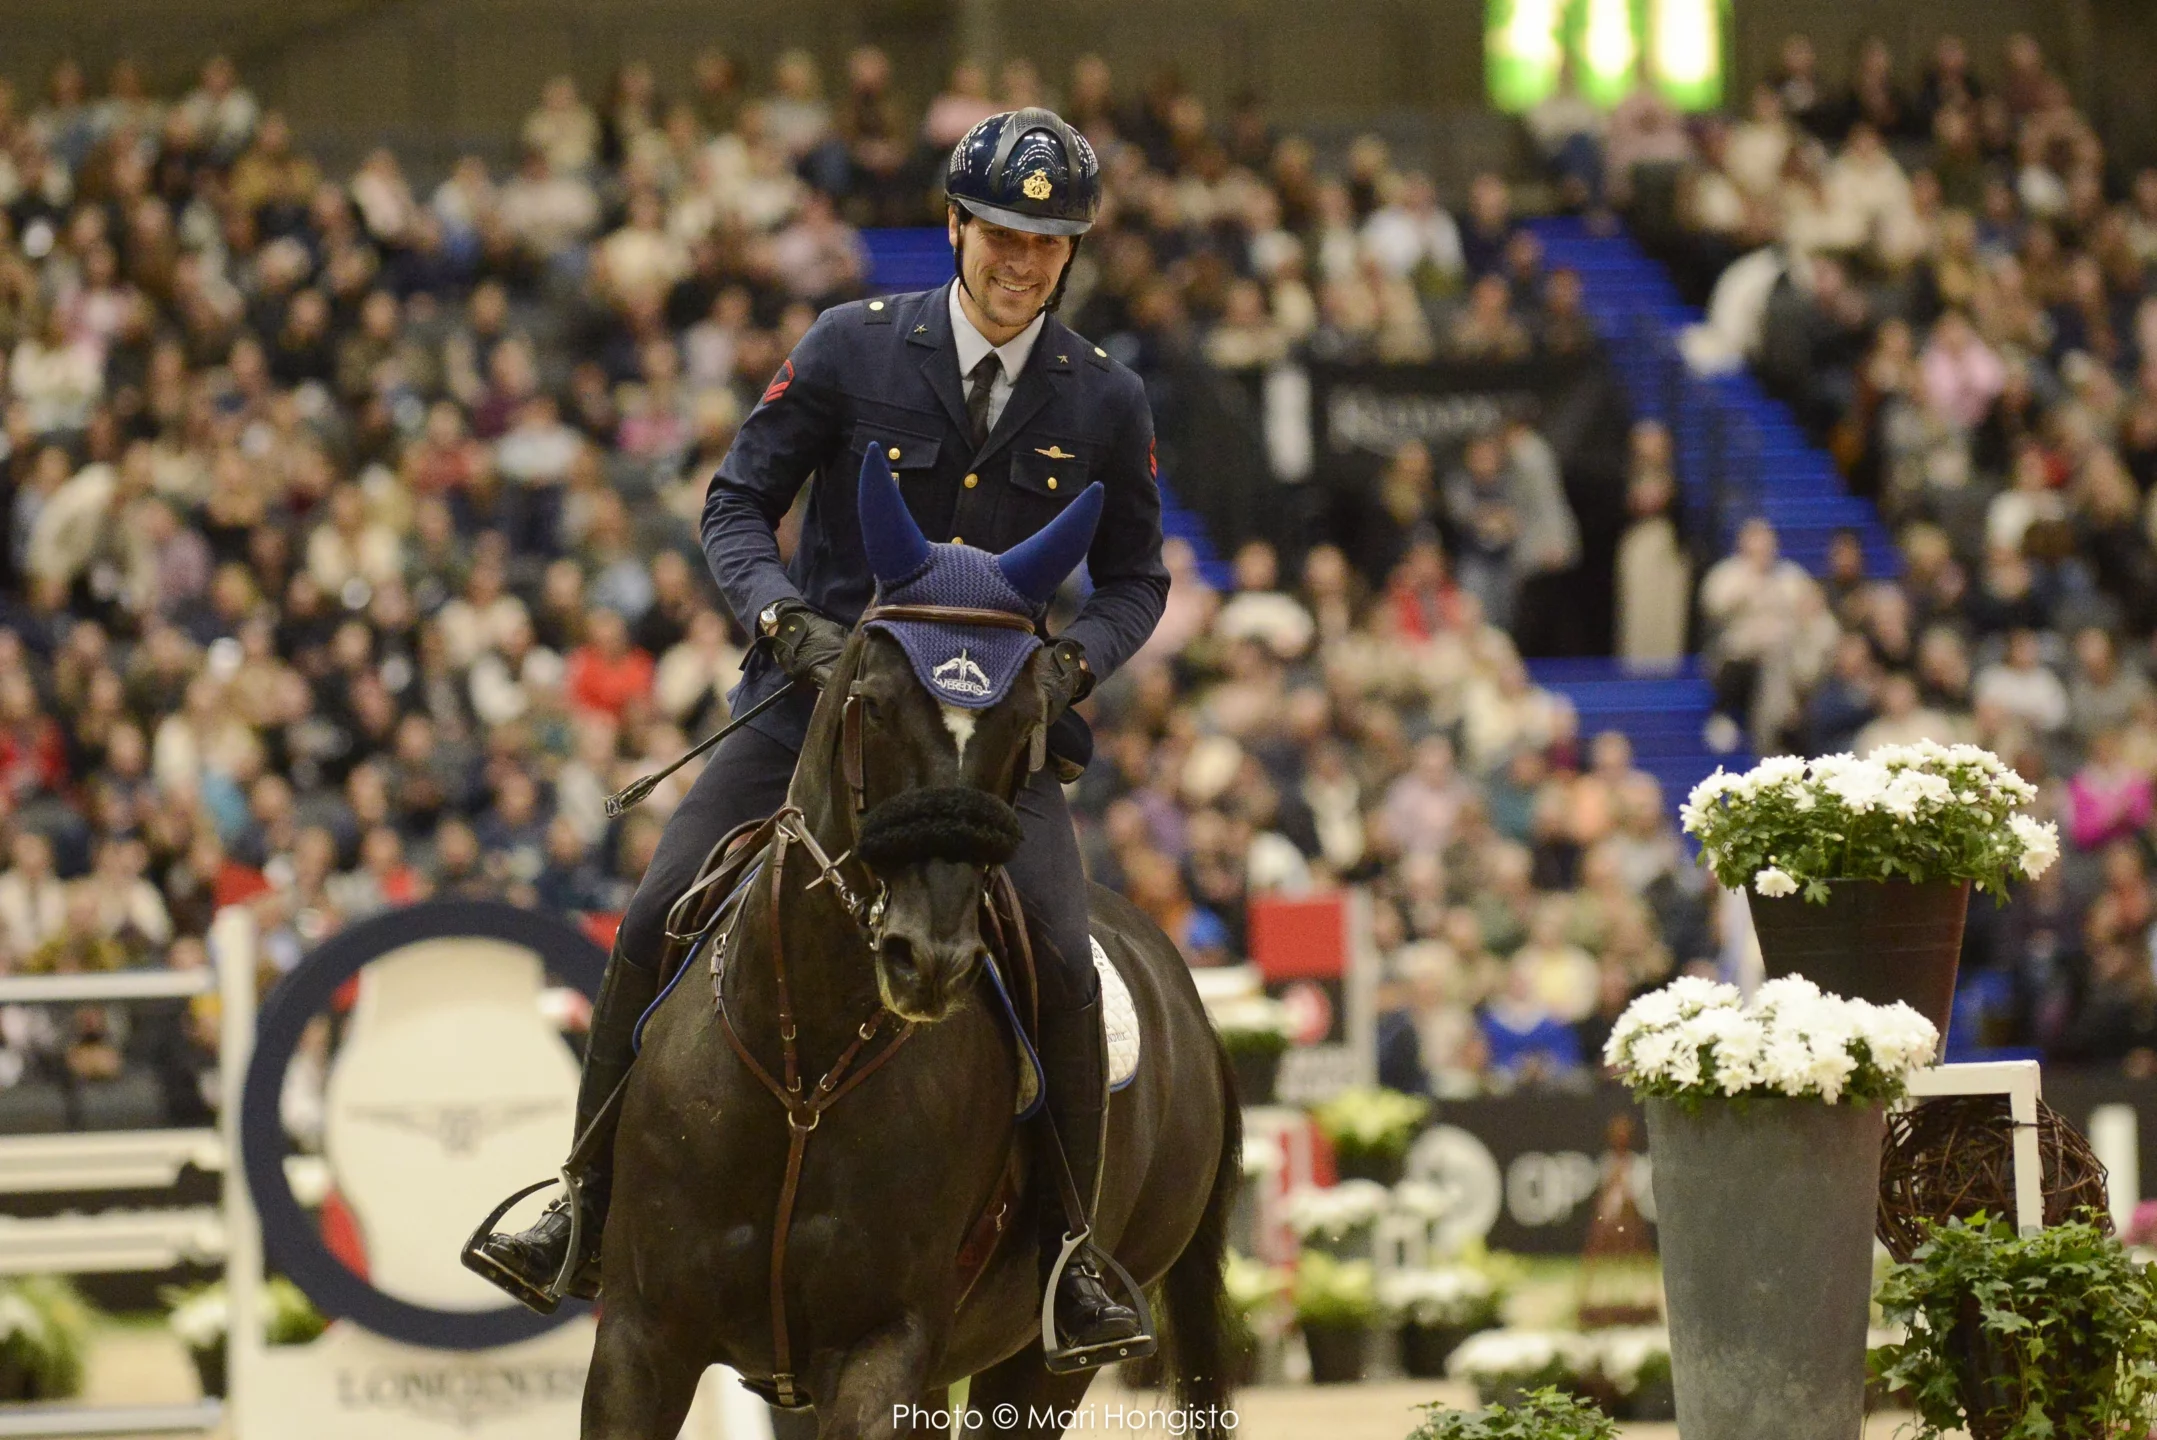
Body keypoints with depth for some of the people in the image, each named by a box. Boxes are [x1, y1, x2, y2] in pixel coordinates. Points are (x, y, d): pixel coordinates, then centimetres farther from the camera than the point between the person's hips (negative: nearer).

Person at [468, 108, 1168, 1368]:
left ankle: (1071, 1258, -3)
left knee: (1063, 965, -21)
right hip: (819, 693, 0)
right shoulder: (853, 349, -1)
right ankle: (588, 1217, 4)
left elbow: (1136, 578, 13)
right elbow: (739, 505, 3)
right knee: (656, 927, -11)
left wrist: (1075, 657, -8)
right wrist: (784, 614, -16)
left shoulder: (1106, 402, 3)